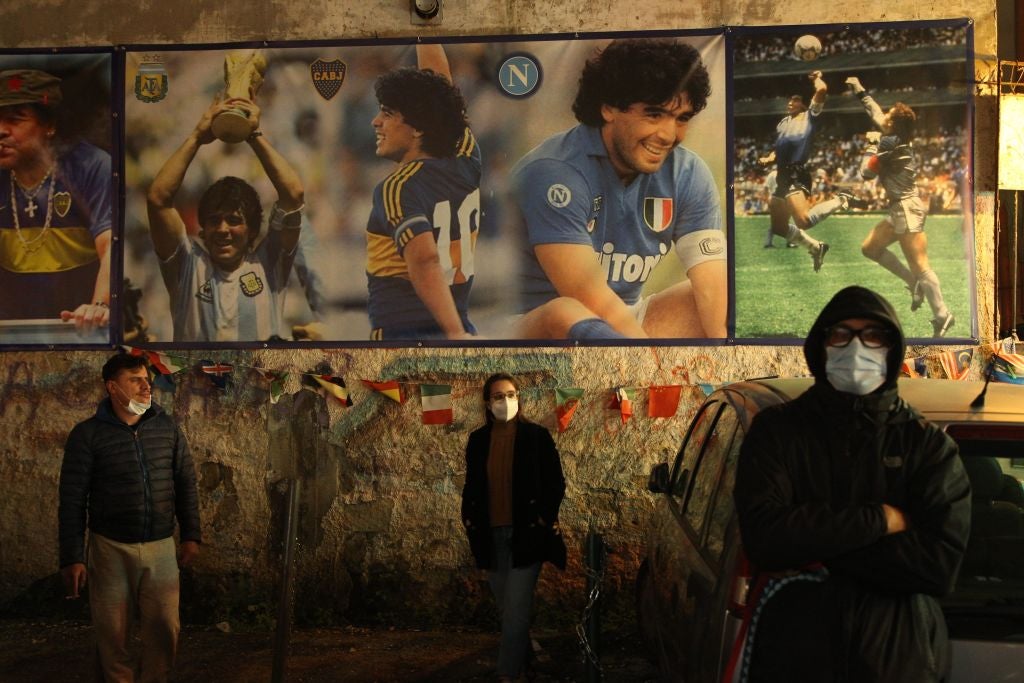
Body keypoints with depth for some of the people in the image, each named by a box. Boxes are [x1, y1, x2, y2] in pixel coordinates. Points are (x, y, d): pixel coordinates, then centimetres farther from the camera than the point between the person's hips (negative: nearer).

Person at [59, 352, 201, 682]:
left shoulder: (167, 427, 2)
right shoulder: (87, 434, -7)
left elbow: (186, 484, 8)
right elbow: (72, 499, -7)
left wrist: (191, 535, 4)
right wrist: (72, 557, -9)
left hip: (161, 546, 2)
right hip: (110, 548, -2)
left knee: (164, 628, 6)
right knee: (112, 632, 9)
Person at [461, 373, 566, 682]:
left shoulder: (536, 436, -6)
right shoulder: (478, 440, 5)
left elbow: (556, 482, -3)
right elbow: (471, 484, 13)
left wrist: (545, 517, -10)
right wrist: (469, 516, 3)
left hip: (526, 533, -4)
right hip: (491, 534, 4)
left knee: (516, 607, -7)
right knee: (505, 607, 14)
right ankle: (522, 654, 34)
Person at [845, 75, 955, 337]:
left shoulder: (890, 145, -16)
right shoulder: (898, 137, 9)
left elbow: (866, 172, -8)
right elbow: (875, 113, 25)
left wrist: (871, 144, 4)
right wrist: (860, 91, 34)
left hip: (907, 209, -10)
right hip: (899, 209, 10)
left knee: (920, 267, -11)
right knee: (870, 248, 16)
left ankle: (942, 315, -7)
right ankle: (914, 283, 16)